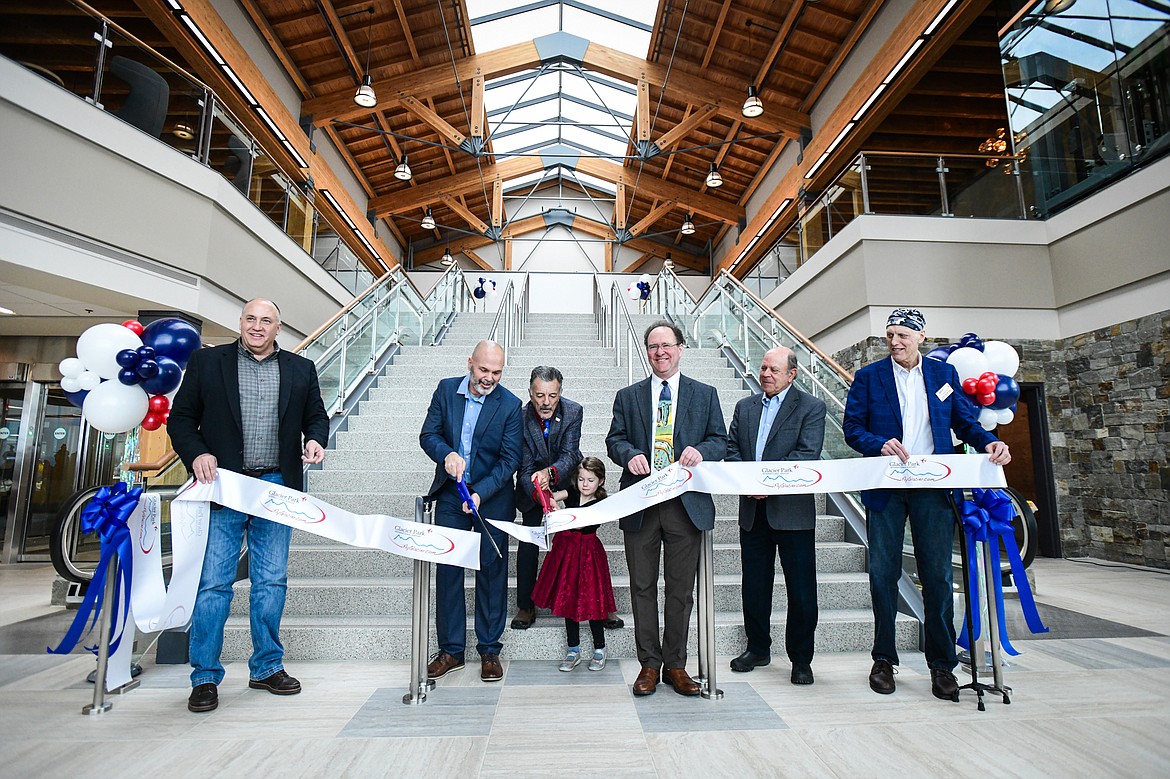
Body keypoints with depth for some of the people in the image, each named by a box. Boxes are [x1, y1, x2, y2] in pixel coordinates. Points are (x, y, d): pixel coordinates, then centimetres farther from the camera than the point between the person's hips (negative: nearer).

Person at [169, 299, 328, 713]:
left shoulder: (301, 369, 9)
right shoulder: (207, 361, 5)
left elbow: (316, 416, 13)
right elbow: (181, 418, 5)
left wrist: (315, 440, -8)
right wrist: (197, 454, -11)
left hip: (276, 487, 2)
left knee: (272, 582, 9)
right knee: (213, 583, 3)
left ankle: (266, 667, 24)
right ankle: (205, 677, 18)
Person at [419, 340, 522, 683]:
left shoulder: (510, 405, -9)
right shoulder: (446, 389, -1)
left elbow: (509, 460, -10)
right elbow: (427, 434, 0)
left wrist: (480, 493, -22)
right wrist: (446, 453, -22)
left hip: (492, 498, -2)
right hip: (450, 494, 2)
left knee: (492, 571, 5)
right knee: (447, 570, 6)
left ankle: (489, 650, 20)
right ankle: (451, 650, 21)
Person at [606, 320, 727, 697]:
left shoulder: (705, 394, 10)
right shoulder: (627, 396, 11)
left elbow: (720, 440, 6)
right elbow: (614, 439, 7)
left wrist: (701, 450, -15)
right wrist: (630, 454, -15)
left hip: (687, 503, 0)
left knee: (681, 589, 8)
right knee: (643, 587, 8)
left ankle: (675, 665, 25)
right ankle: (649, 664, 23)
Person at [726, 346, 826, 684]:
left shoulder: (811, 407, -2)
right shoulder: (744, 407, 13)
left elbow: (807, 454, -13)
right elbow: (731, 449, 7)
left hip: (793, 511, -4)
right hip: (753, 510, 4)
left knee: (801, 589, 4)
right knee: (754, 584, 13)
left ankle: (801, 659, 21)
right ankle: (757, 649, 30)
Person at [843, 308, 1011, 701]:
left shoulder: (944, 373, 10)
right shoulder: (868, 376, 4)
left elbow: (965, 421, 12)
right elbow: (852, 428, 0)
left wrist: (989, 442, -7)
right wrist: (881, 444, -18)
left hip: (933, 488, 1)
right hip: (885, 488, -1)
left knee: (937, 575, 4)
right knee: (883, 573, 5)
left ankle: (942, 665, 18)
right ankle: (884, 660, 19)